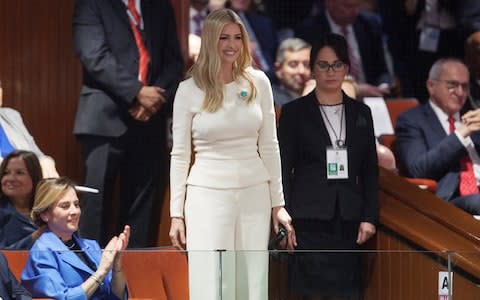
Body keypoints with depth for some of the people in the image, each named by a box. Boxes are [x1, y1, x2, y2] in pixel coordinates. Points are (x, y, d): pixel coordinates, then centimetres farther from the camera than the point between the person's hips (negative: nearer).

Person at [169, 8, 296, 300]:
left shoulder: (258, 82, 5)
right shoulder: (189, 90, -1)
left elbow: (269, 146, 9)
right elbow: (179, 155, 3)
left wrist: (278, 204, 7)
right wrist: (176, 214, -1)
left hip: (255, 194, 3)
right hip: (207, 196, -2)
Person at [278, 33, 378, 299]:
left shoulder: (360, 113, 12)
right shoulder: (294, 112, 3)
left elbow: (370, 170, 12)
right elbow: (283, 170, 1)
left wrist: (369, 217, 3)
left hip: (348, 219, 3)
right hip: (310, 218, -3)